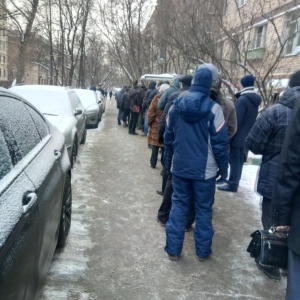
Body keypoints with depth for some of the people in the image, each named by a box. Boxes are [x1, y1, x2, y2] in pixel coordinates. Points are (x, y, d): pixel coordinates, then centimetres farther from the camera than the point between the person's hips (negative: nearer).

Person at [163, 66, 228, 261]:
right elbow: (220, 143, -11)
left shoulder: (176, 106, 1)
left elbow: (168, 138, 8)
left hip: (180, 167, 3)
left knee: (179, 205, 13)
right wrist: (223, 167, 1)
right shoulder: (213, 108, -13)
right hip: (205, 169, -3)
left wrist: (168, 163, 18)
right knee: (204, 209, 10)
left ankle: (173, 249, 18)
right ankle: (203, 251, 21)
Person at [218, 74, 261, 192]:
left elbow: (236, 121, -19)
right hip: (247, 137, 9)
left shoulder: (242, 99, -18)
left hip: (238, 137, -9)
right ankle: (235, 181, 25)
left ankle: (232, 184, 3)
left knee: (234, 161, -2)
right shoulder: (255, 100, 9)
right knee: (239, 160, 15)